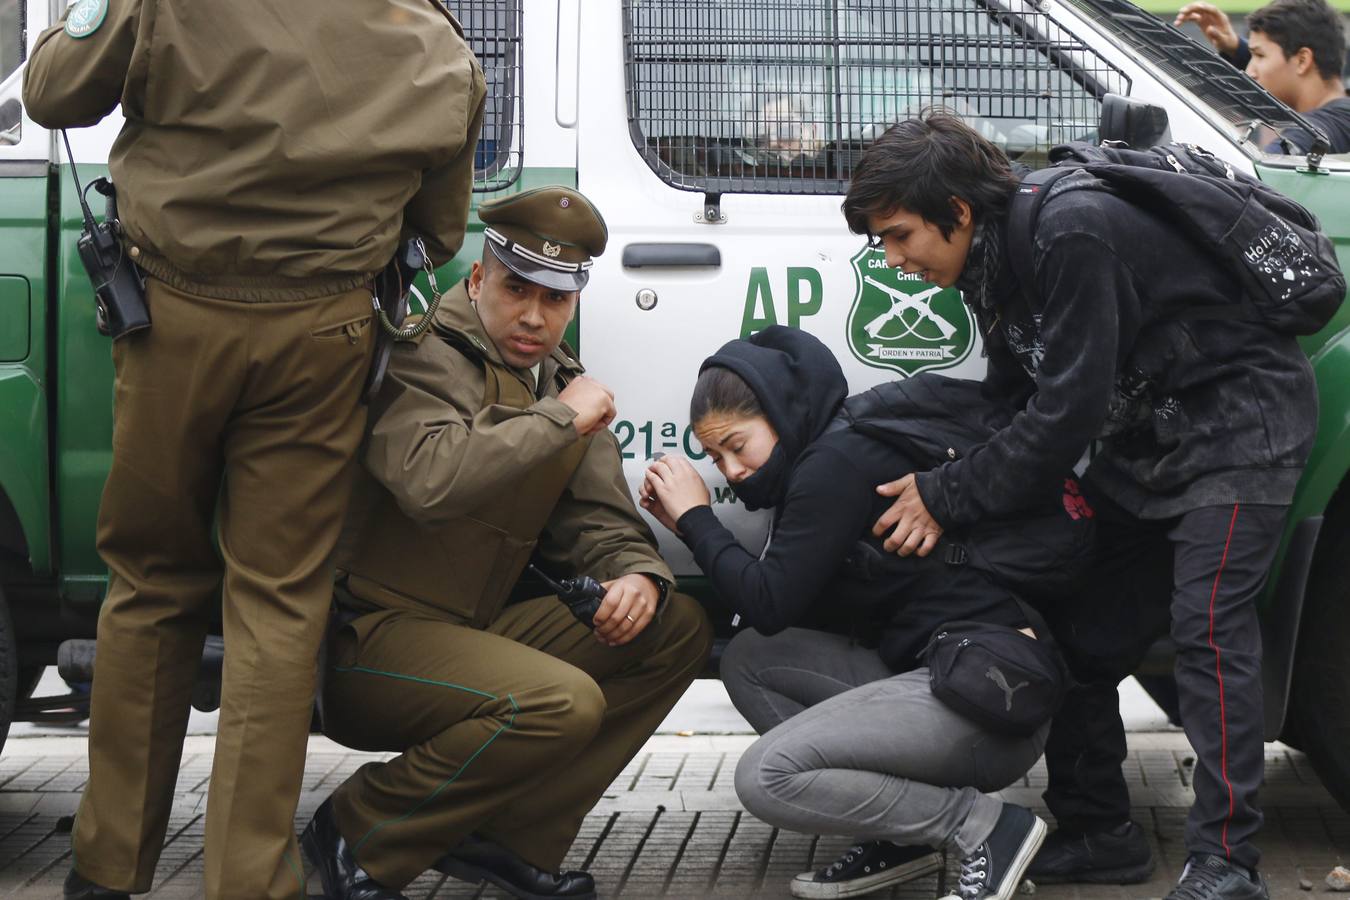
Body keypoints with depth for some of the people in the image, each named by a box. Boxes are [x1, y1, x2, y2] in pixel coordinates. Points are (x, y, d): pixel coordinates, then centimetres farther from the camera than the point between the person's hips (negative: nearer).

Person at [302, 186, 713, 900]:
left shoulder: (560, 383, 12)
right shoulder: (423, 359, -14)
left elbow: (597, 519, 13)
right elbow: (430, 482, -34)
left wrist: (636, 575, -11)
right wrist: (561, 418, -23)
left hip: (477, 628, 9)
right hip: (369, 637, -9)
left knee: (678, 627, 2)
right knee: (562, 701, -31)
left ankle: (506, 839, -1)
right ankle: (358, 835, -9)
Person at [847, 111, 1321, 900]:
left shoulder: (1072, 237, -29)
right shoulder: (996, 262, 1)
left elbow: (1067, 412, -29)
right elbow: (1009, 402, 6)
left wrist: (946, 497, -22)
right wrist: (938, 489, -11)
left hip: (1239, 418, -9)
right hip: (1148, 436, 10)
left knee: (1207, 622, -19)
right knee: (1083, 627, 5)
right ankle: (1100, 834, 14)